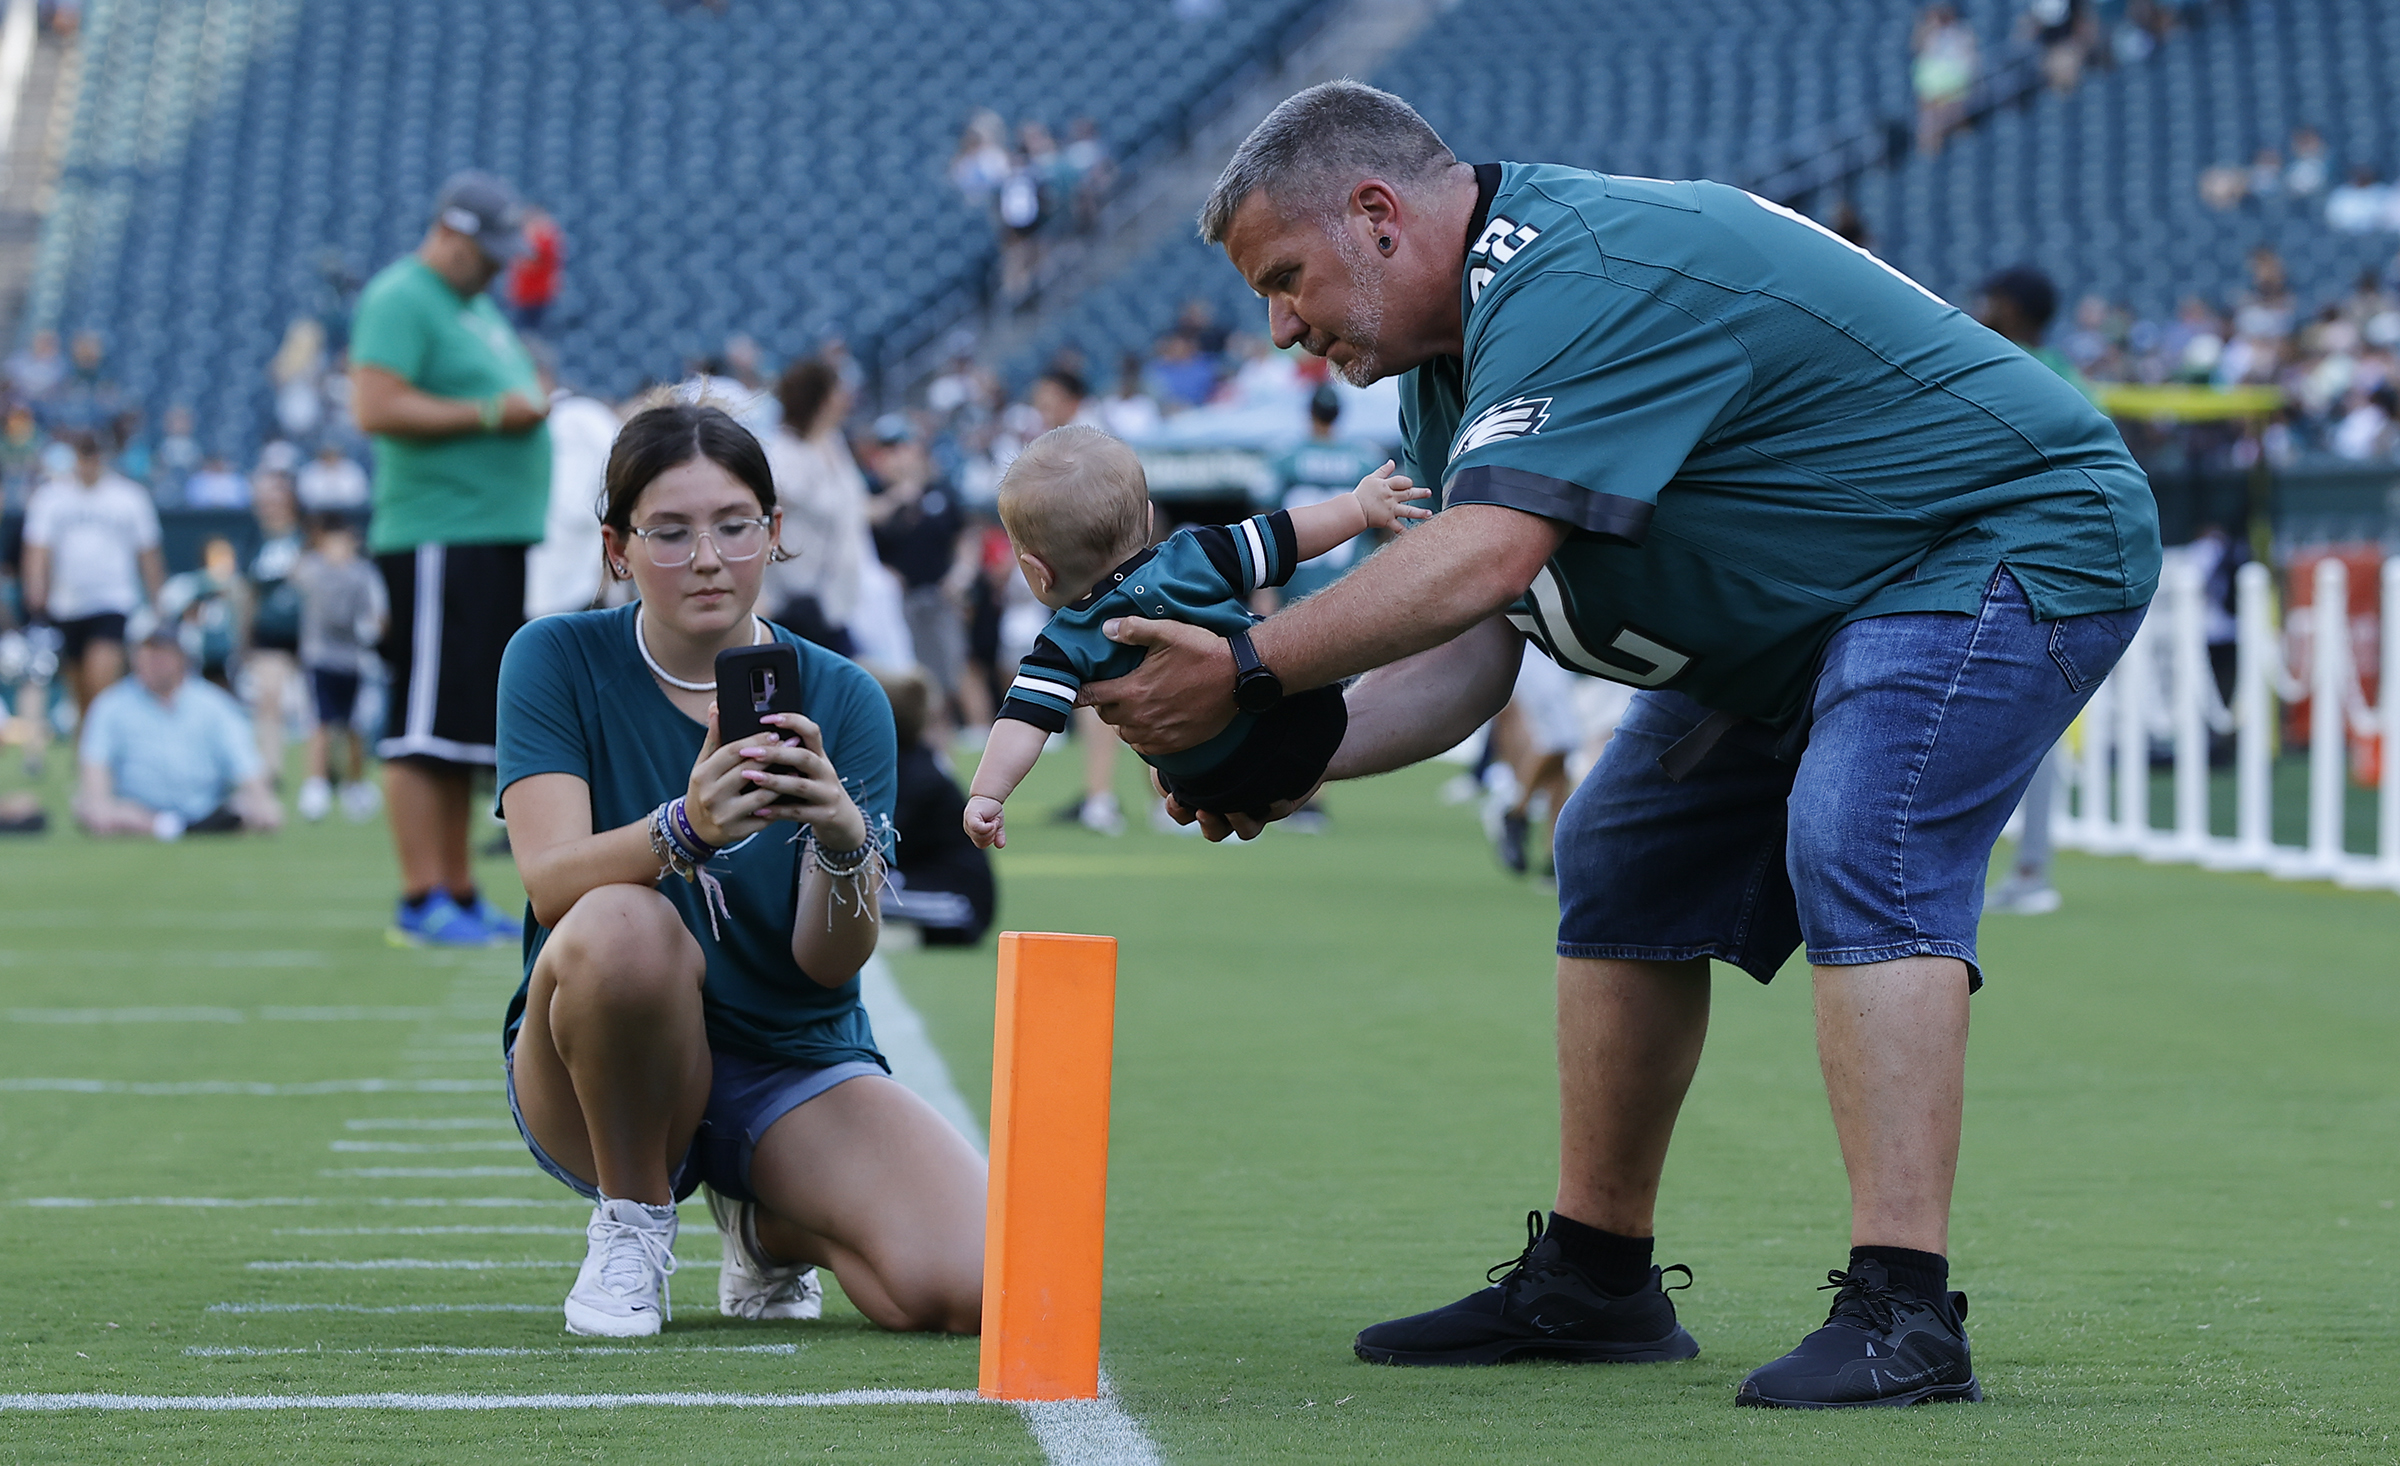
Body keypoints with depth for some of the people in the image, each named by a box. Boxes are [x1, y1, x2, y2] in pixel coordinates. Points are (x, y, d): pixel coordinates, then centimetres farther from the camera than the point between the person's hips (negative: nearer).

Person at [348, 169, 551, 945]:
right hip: (437, 540, -10)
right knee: (427, 728, -9)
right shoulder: (400, 298, -8)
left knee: (464, 732, 12)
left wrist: (534, 405, 14)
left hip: (496, 540, 10)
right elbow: (376, 408, -19)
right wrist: (490, 415, -17)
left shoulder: (477, 305, 23)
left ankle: (460, 895, 16)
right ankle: (422, 899, -8)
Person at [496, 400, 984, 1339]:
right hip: (598, 1076, -2)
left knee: (964, 1288, -25)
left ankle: (770, 1224, 11)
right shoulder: (558, 661, -6)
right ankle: (632, 1223, -9)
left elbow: (831, 962, -12)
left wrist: (843, 840, -34)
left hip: (796, 1068, 2)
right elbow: (551, 883, -22)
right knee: (623, 925, -37)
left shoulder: (840, 699, -3)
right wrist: (685, 829, -42)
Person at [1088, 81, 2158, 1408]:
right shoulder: (1457, 361, 5)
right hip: (1804, 616, 11)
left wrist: (1244, 673, -33)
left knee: (1856, 854, -29)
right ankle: (1593, 1282, 20)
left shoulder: (1578, 277, -28)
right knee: (1626, 864, 13)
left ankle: (1903, 1313, -33)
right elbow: (1469, 657, 3)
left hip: (2016, 542, -11)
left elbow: (1486, 556, -39)